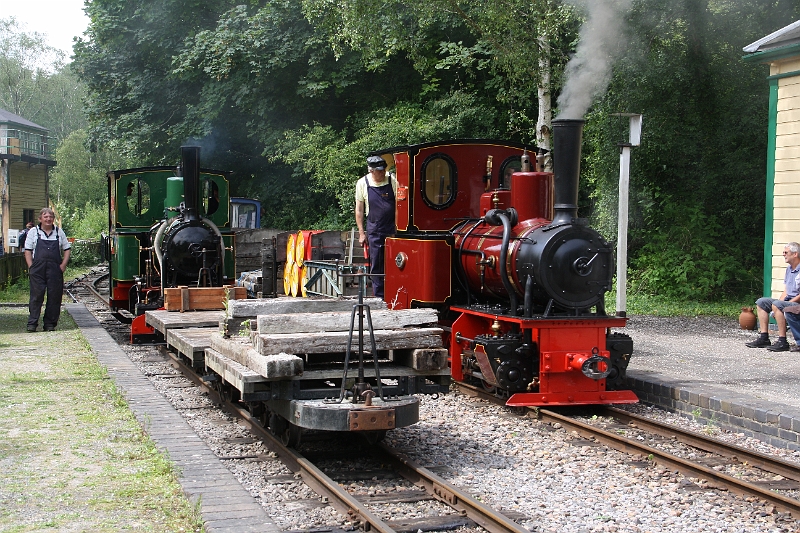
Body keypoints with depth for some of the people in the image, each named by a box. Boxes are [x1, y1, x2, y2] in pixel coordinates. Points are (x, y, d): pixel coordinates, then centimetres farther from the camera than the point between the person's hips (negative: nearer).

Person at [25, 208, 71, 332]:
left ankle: (50, 324, 8)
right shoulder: (33, 232, 9)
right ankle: (32, 323, 0)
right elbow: (28, 251, 6)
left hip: (55, 270, 2)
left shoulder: (59, 232, 13)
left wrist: (63, 264, 1)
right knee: (36, 295, -5)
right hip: (38, 269, -2)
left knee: (54, 296, 1)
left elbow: (66, 249, 14)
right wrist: (31, 266, -5)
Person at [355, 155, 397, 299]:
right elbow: (359, 210, 6)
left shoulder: (393, 182, -2)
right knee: (376, 265, 4)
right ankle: (379, 296, 13)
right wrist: (361, 233, 3)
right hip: (374, 230, 1)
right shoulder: (362, 184, 1)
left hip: (393, 228, -1)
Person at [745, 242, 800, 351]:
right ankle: (764, 337, -1)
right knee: (761, 302, 5)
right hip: (788, 301, 10)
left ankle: (782, 341, -34)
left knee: (777, 305, -34)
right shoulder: (789, 269, 17)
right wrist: (780, 301, 2)